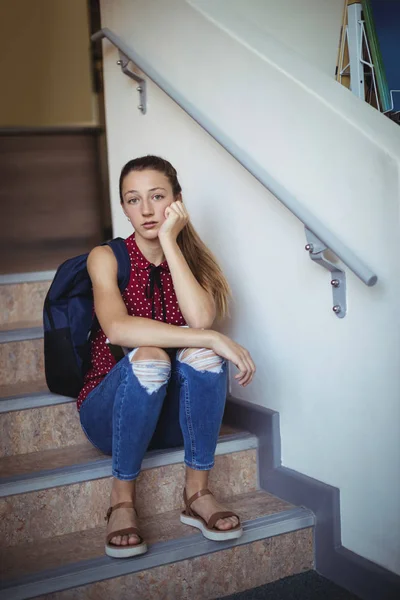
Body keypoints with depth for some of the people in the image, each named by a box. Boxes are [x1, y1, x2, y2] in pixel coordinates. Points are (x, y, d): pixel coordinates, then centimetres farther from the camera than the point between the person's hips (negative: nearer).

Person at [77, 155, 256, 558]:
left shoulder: (191, 258, 2)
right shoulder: (107, 257, -6)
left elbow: (200, 320, -20)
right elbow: (117, 328, -27)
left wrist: (169, 242, -19)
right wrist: (212, 339, -32)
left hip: (173, 414, 2)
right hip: (113, 414, -2)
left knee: (202, 351, -28)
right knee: (148, 355, -33)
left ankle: (197, 492, -18)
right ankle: (121, 501, -19)